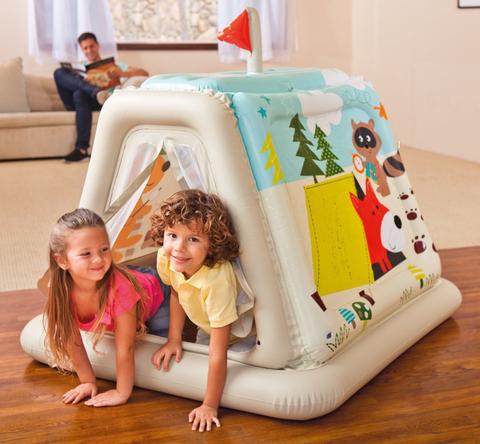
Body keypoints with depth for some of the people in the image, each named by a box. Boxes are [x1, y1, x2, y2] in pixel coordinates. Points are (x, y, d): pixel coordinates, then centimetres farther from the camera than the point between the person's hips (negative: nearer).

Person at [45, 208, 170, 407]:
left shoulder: (119, 286, -46)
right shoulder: (61, 288, -33)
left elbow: (125, 348, -37)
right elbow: (72, 340, -18)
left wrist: (122, 393, -30)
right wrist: (88, 382, -13)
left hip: (155, 298, -4)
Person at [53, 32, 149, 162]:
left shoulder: (112, 65, 26)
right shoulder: (80, 69, 33)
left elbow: (144, 73, 11)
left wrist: (121, 73, -8)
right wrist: (93, 87, -10)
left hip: (94, 101, -2)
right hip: (74, 102, 3)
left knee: (79, 94, -38)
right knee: (59, 72, -22)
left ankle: (82, 148, -44)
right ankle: (95, 92, -41)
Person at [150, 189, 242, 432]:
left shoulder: (217, 281, -46)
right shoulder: (166, 258, -26)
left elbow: (218, 354, -39)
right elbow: (177, 293, 0)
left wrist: (209, 406, -32)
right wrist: (174, 340, -2)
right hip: (207, 324, 6)